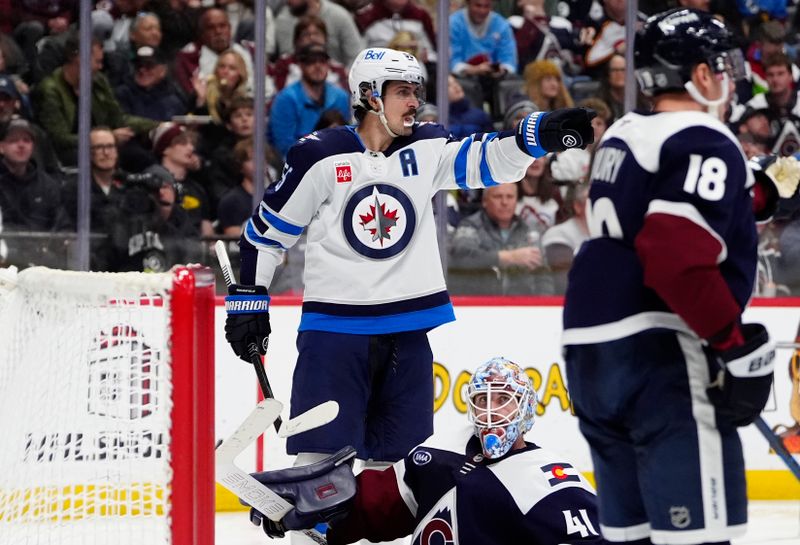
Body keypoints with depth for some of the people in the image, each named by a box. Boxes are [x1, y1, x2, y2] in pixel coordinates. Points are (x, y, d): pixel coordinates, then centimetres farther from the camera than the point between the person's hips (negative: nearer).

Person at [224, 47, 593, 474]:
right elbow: (266, 231, 2)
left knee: (395, 459, 9)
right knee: (321, 452, -9)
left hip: (409, 330, 4)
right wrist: (247, 302, 2)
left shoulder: (426, 150, 5)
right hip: (334, 326, -4)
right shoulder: (320, 158, -6)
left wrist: (544, 133, -24)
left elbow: (490, 161, -6)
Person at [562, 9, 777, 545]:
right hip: (656, 353, -9)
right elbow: (677, 258, -22)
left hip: (591, 349, 9)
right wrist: (739, 344, -18)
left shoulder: (623, 137, 17)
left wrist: (755, 194, 32)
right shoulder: (704, 143, -9)